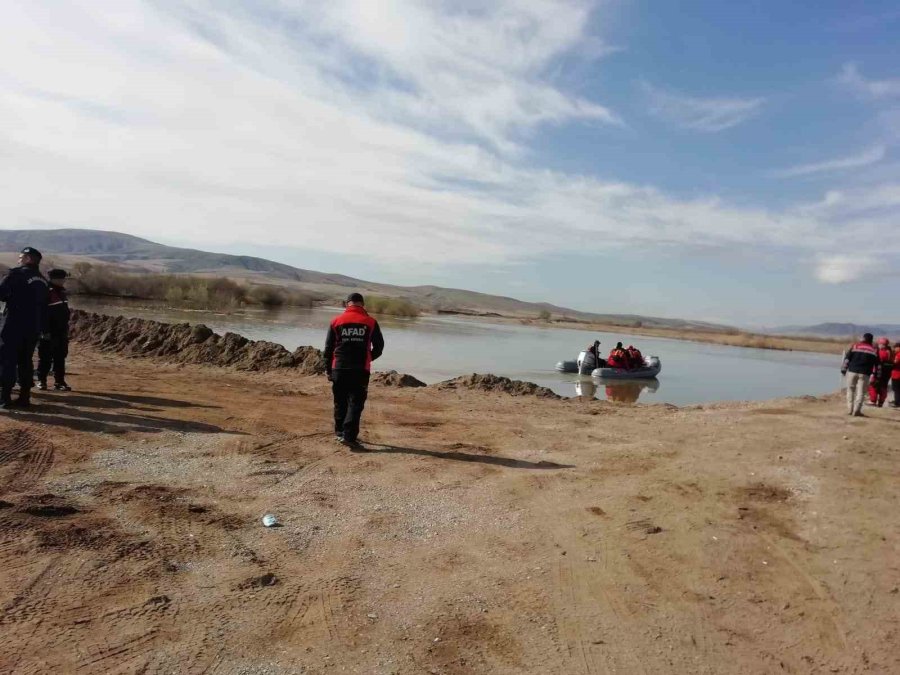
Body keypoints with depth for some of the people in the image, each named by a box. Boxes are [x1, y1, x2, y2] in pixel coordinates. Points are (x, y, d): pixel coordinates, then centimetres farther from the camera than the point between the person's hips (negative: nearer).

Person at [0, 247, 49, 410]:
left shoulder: (17, 273, -8)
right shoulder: (42, 281, 12)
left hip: (14, 325, -6)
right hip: (33, 327, 6)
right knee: (26, 361, 11)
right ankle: (24, 397, 11)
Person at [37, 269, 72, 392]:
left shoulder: (62, 292, 12)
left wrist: (66, 329, 18)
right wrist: (45, 331, -21)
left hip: (61, 332, 7)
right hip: (49, 333, -7)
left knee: (60, 357, 8)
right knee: (45, 358, 3)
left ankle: (59, 381, 13)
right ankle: (41, 380, 14)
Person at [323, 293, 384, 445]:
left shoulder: (336, 321, 3)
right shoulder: (370, 322, 0)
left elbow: (329, 347, 6)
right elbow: (379, 346, 6)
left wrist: (328, 369, 14)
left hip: (339, 369, 2)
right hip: (361, 370, -2)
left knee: (340, 402, 16)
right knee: (356, 403, 1)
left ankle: (340, 431, 25)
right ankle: (349, 436, -8)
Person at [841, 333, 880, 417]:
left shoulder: (855, 346, 6)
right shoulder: (874, 350, 8)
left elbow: (847, 358, 2)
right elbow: (877, 364, 7)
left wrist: (843, 369, 5)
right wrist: (877, 375, 12)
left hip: (852, 371, 0)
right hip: (865, 374, 0)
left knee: (850, 390, 11)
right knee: (861, 392, 3)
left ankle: (850, 409, 9)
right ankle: (856, 410, -3)